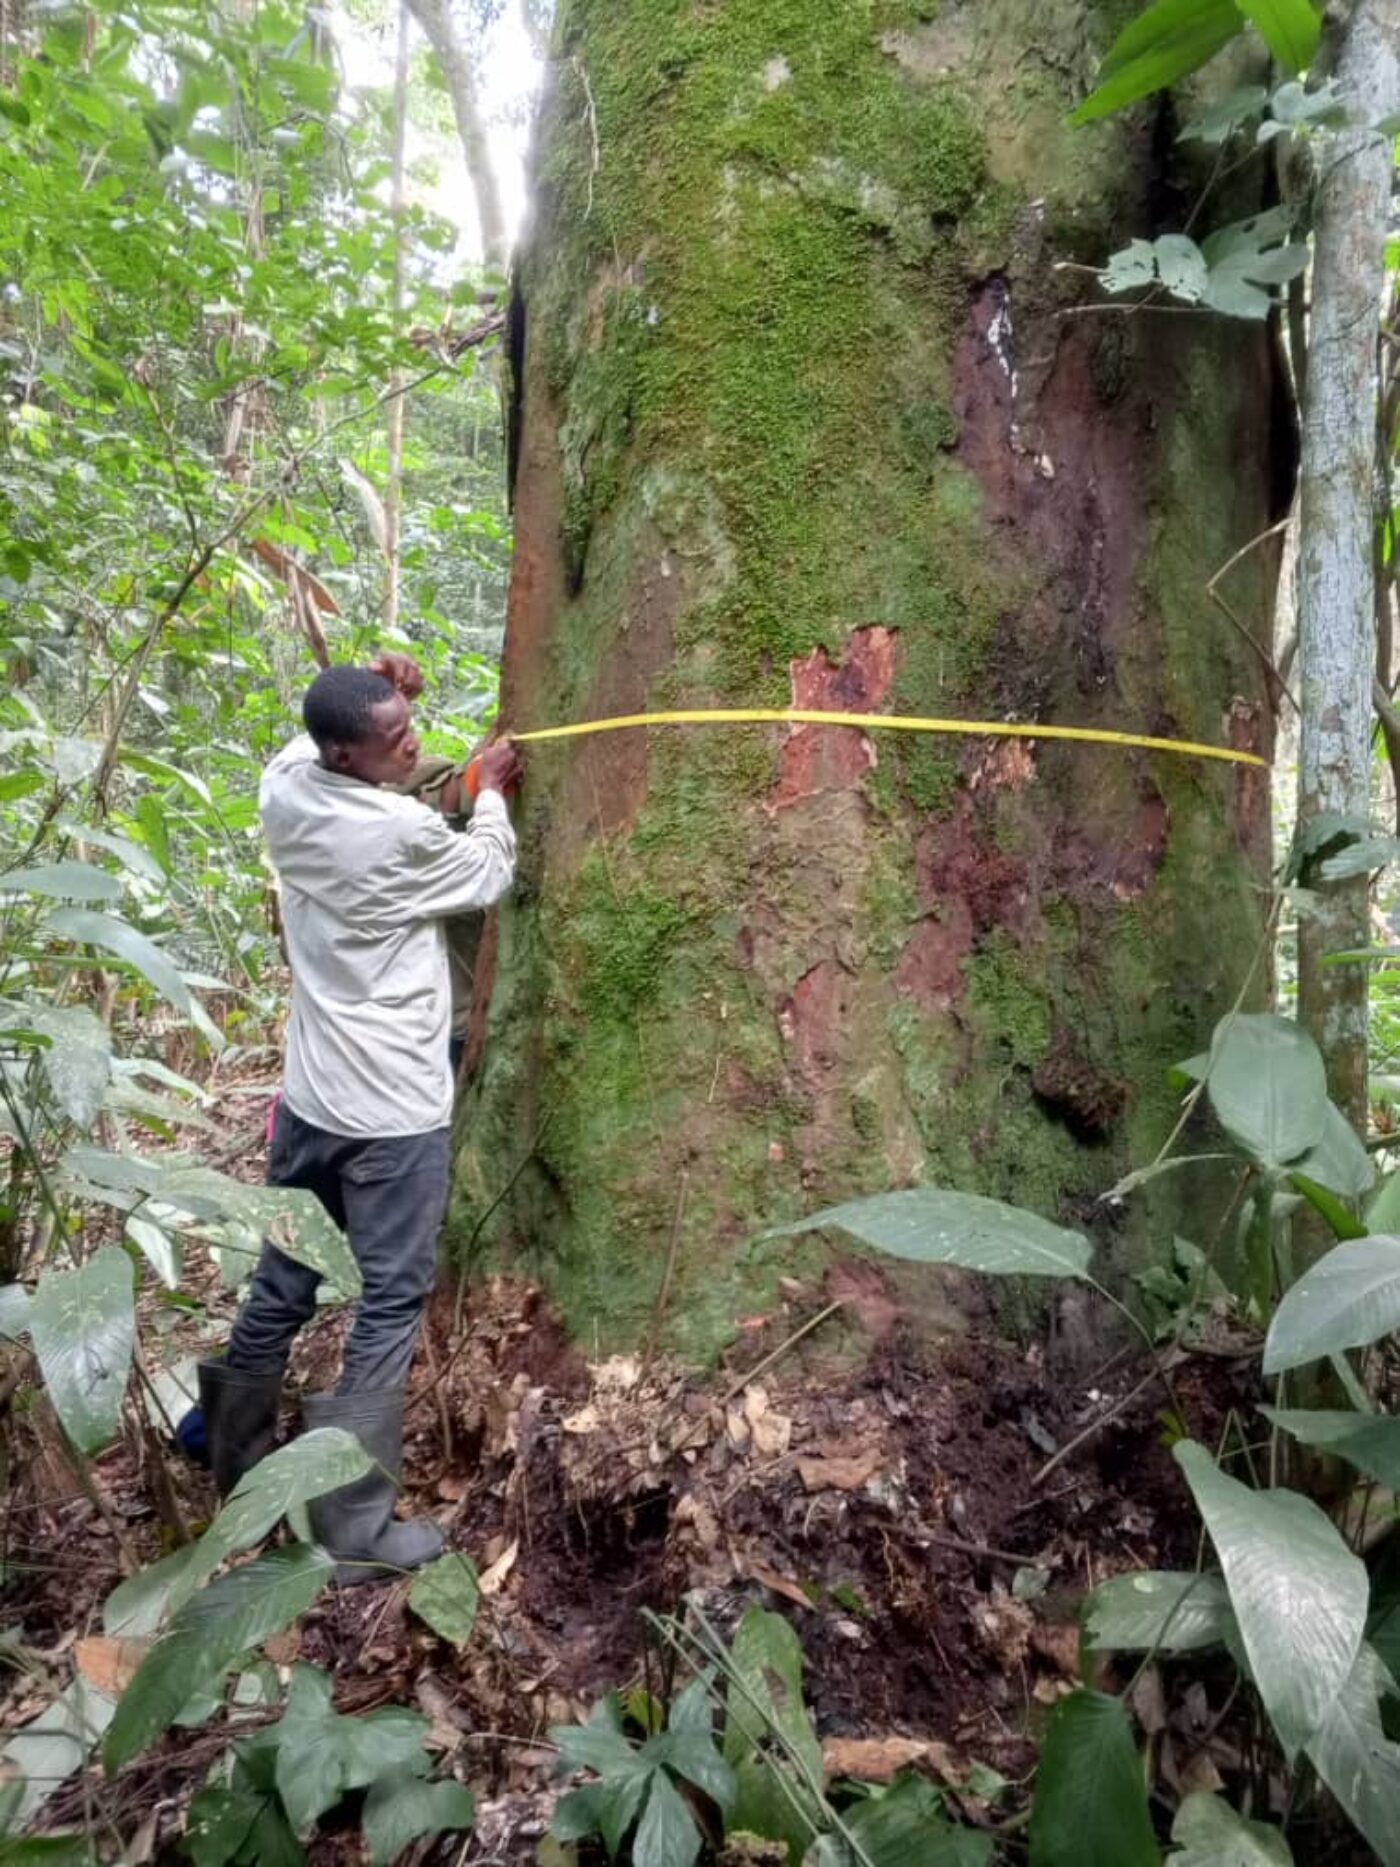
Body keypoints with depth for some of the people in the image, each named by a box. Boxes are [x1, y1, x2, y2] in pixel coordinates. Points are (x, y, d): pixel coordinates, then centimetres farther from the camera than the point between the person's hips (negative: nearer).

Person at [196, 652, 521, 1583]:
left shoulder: (284, 794, -3)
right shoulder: (408, 834, -21)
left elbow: (302, 747, 23)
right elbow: (491, 877, -1)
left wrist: (369, 693, 8)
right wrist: (491, 793, 14)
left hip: (309, 1097, 7)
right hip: (393, 1111, -7)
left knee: (282, 1284, 22)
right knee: (390, 1309, 4)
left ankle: (236, 1463, 41)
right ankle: (356, 1532, 13)